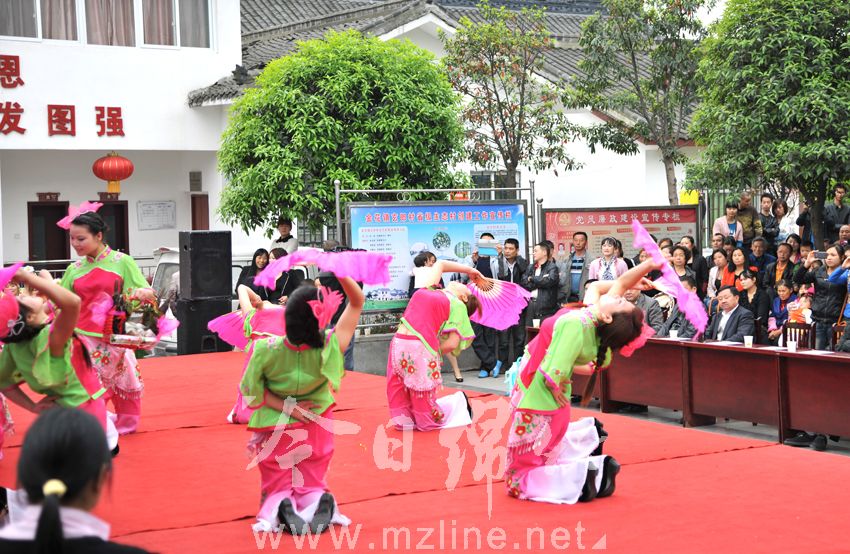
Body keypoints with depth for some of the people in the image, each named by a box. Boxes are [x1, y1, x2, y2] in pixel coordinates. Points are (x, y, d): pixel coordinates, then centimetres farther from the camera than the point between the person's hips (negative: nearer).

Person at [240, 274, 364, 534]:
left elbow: (251, 389, -15)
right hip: (315, 427, 1)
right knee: (312, 486, 18)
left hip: (276, 431, -1)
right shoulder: (330, 348, -26)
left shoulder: (268, 350, -29)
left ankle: (280, 505, -21)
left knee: (276, 489, 17)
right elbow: (357, 301, -16)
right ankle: (320, 503, -19)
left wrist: (285, 407, -16)